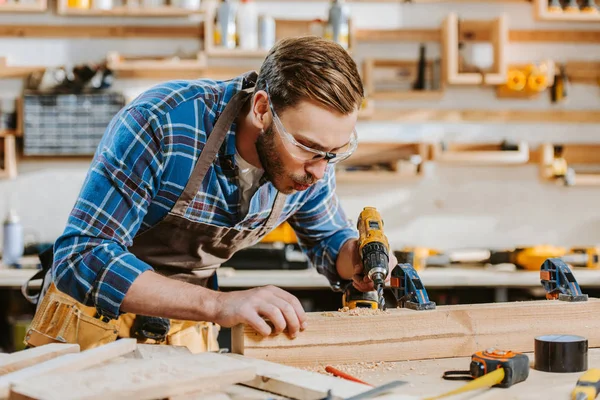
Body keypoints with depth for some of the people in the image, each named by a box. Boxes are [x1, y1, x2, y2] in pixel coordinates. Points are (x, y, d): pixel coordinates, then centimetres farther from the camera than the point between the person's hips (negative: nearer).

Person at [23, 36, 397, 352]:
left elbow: (328, 237, 9)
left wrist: (357, 260, -15)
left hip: (188, 329, 4)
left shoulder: (313, 155, -11)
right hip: (94, 316, -4)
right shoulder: (159, 124, -29)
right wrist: (217, 304, -41)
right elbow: (80, 259, -32)